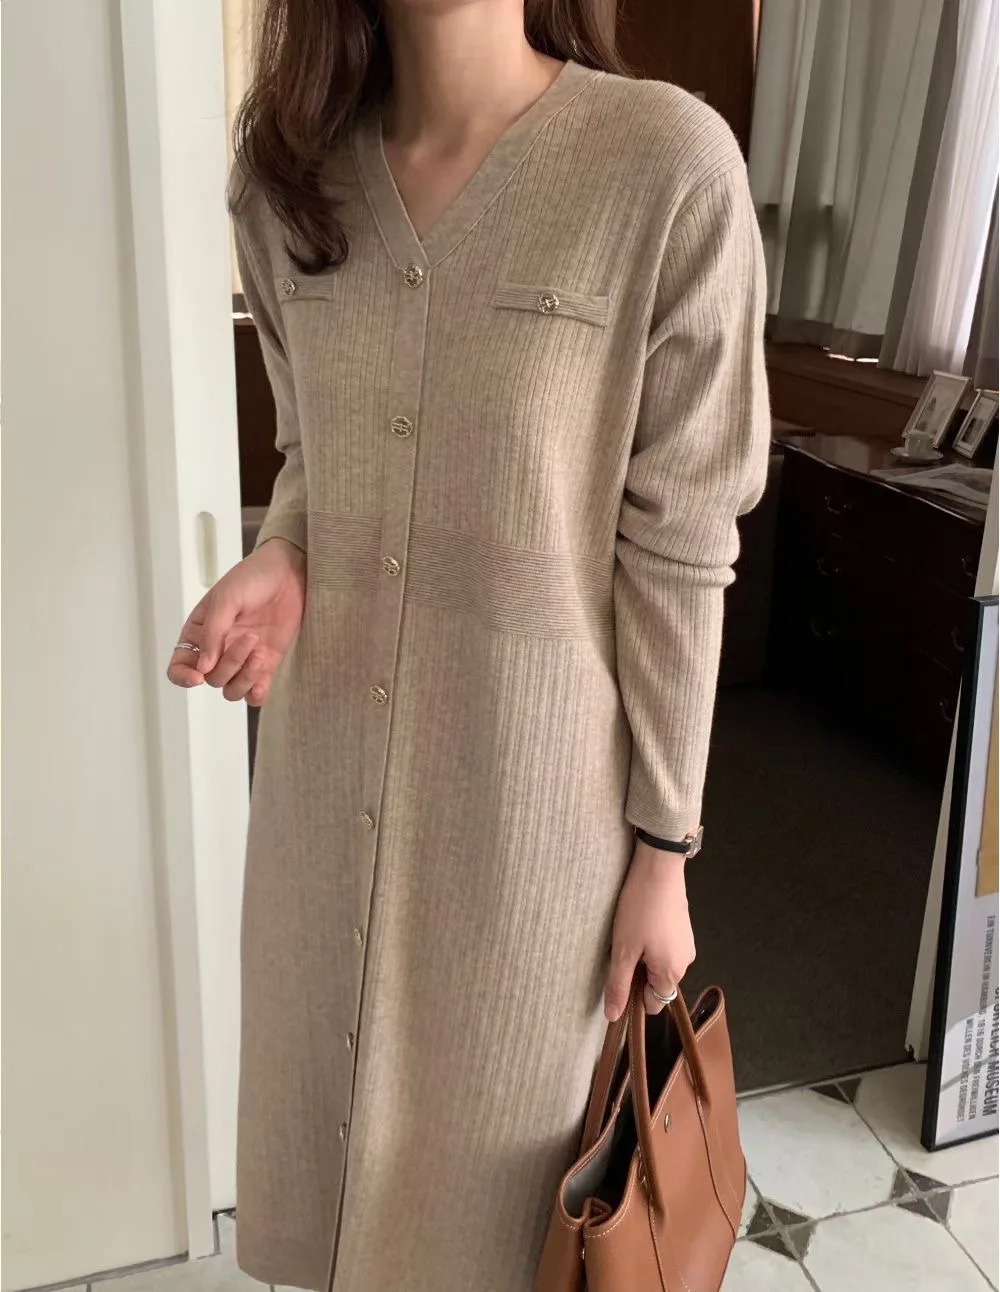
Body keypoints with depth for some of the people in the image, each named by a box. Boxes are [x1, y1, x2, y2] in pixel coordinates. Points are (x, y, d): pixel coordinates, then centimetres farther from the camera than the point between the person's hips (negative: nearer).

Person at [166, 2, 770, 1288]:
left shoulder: (667, 165, -16)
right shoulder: (286, 159, 0)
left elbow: (676, 551, -12)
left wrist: (664, 843, -7)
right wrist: (281, 560, -10)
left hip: (532, 782, -4)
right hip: (327, 759, 5)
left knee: (491, 1136, 17)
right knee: (330, 1104, 23)